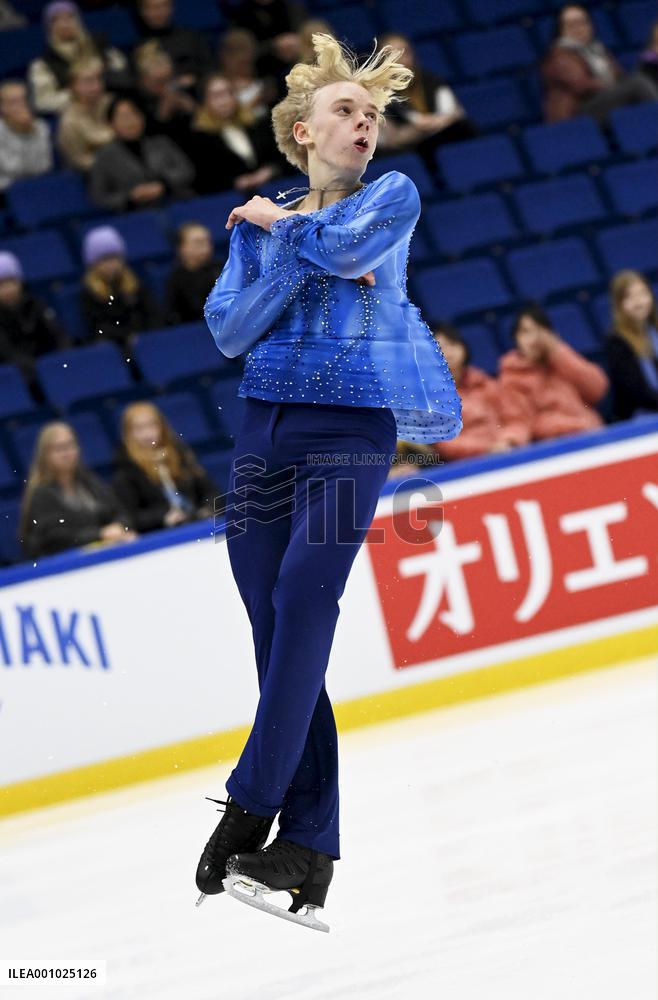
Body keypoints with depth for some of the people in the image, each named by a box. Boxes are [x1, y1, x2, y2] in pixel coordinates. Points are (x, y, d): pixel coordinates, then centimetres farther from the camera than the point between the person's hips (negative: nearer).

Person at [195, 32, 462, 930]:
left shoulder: (392, 196, 6)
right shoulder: (256, 224, 14)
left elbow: (348, 246, -16)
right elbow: (230, 329, 1)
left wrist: (284, 227, 1)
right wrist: (297, 256, -8)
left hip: (351, 430, -4)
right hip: (264, 431, 4)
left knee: (303, 598, -20)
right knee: (278, 631, -3)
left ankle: (252, 807, -22)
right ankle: (309, 847, -5)